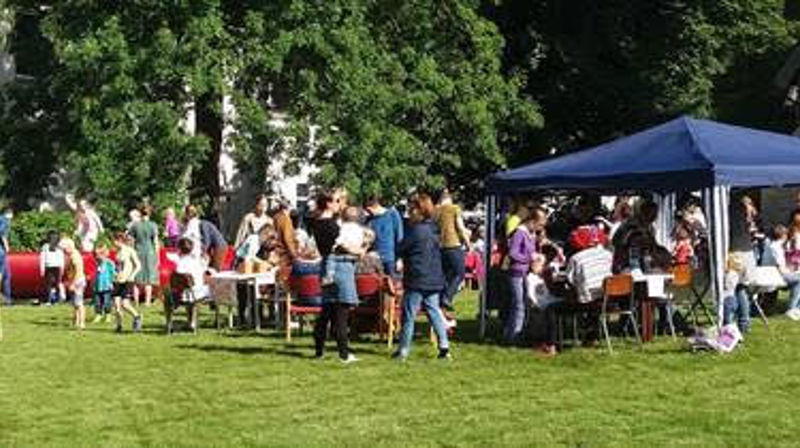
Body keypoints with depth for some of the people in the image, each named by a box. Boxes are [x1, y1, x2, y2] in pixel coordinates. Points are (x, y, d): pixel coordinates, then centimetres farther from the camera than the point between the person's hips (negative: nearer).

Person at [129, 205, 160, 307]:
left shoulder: (135, 225, -1)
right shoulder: (153, 225, -5)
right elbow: (156, 242, -5)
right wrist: (157, 256, 1)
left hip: (138, 252, 1)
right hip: (150, 252, -1)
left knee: (137, 279, 7)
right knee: (149, 279, 5)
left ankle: (136, 301, 8)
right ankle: (147, 301, 4)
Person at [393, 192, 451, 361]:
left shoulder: (416, 230, -15)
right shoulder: (434, 230, 9)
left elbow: (401, 250, -9)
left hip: (417, 280, -7)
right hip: (434, 279, 7)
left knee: (409, 315, 1)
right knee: (434, 312, 10)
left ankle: (404, 350, 6)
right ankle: (444, 347, 5)